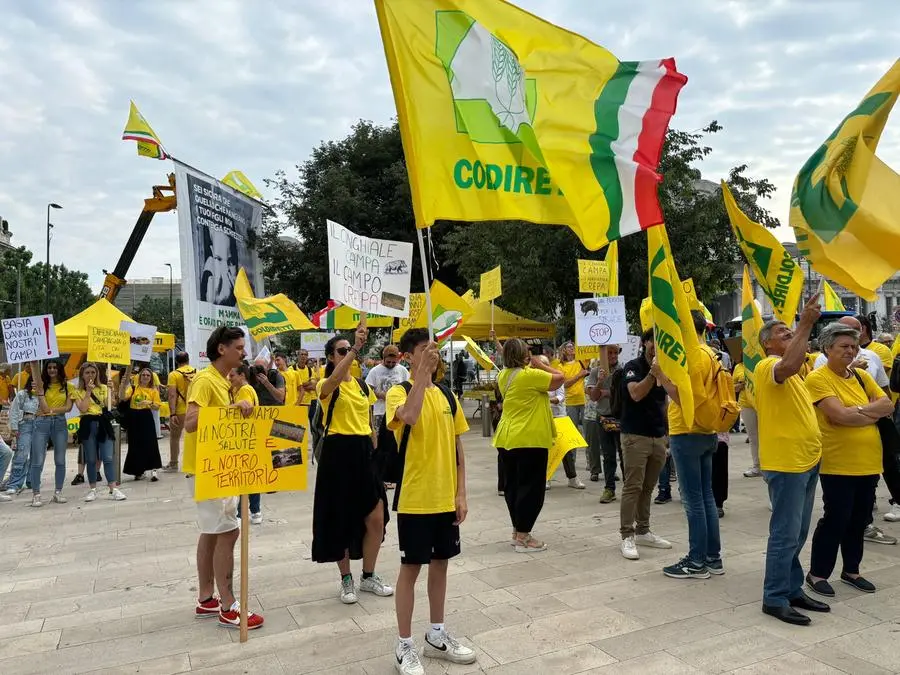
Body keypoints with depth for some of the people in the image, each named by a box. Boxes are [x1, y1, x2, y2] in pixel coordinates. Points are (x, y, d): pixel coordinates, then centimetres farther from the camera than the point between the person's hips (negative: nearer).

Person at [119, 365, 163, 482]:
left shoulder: (153, 390, 5)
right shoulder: (133, 388, 7)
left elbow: (157, 406, 1)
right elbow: (123, 398, -10)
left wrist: (149, 404, -18)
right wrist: (123, 385, -19)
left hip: (146, 418, -2)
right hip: (133, 418, 2)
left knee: (150, 443, -10)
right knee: (135, 444, 6)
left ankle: (154, 470, -8)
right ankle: (139, 471, 18)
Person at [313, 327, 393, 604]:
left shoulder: (363, 386, 11)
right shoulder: (326, 386, -6)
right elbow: (335, 379, -34)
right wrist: (355, 348, -41)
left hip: (364, 452, 5)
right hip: (338, 452, -5)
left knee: (376, 519, 5)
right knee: (341, 519, 6)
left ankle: (369, 577, 24)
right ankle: (346, 580, 23)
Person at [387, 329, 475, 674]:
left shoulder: (448, 396, 7)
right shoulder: (398, 392, -9)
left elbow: (457, 446, 9)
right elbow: (409, 417, -34)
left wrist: (461, 493, 4)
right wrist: (423, 372, -28)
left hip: (445, 498, 6)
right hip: (414, 499, -5)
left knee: (440, 563, 16)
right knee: (411, 567, 5)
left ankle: (437, 635, 32)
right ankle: (405, 645, 19)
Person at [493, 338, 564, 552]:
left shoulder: (503, 375, 7)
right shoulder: (530, 375, -17)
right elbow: (560, 378, -8)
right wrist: (539, 364, 1)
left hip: (507, 438, 8)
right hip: (530, 439, -8)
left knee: (512, 485, 14)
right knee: (530, 487, 0)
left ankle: (517, 531, 25)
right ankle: (523, 537, 4)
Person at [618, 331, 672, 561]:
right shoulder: (632, 367, -6)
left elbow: (665, 401, 18)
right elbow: (636, 394, -21)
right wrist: (653, 372, -29)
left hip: (658, 437, 6)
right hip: (635, 436, -6)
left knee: (647, 488, 11)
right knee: (632, 487, -6)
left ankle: (643, 531, 19)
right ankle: (627, 536, -1)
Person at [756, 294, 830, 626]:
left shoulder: (794, 369, 18)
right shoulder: (767, 366, -14)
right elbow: (788, 366, -34)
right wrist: (806, 324, -32)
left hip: (807, 461, 10)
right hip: (785, 462, -10)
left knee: (798, 533, 16)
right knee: (785, 533, -5)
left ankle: (793, 590, 27)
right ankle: (775, 598, 4)